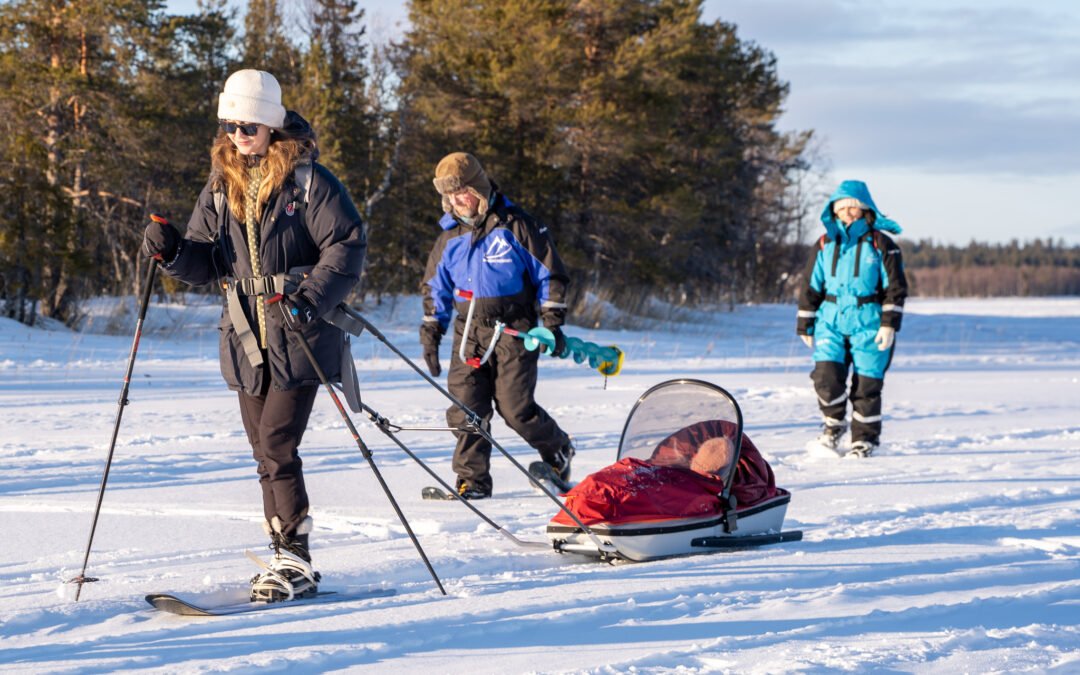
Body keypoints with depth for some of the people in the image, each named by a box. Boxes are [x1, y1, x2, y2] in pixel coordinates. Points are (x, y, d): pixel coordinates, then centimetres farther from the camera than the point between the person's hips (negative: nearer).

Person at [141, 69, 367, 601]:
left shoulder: (307, 180, -7)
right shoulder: (221, 187, 11)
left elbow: (347, 246, -11)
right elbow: (206, 264, 12)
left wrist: (312, 298, -23)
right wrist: (172, 252, -9)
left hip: (299, 338, -6)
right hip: (247, 342, 6)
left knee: (276, 444, -12)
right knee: (265, 451, 8)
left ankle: (295, 560, -5)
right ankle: (287, 557, 15)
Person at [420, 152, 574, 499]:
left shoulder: (516, 225, -4)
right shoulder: (450, 237, 11)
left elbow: (550, 274, 1)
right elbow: (435, 288, 21)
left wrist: (552, 323, -5)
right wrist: (430, 335, 14)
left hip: (514, 330, -5)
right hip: (469, 333, 5)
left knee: (515, 407, -8)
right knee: (465, 408, -5)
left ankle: (559, 451, 19)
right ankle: (472, 480, 3)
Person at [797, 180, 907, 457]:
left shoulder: (881, 245, 0)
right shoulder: (825, 244, 9)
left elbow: (895, 288, 0)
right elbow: (811, 287, 14)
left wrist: (889, 325, -8)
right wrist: (805, 327, 13)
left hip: (869, 324, -2)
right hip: (831, 321, 2)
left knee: (867, 382, -2)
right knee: (826, 375, -13)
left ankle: (865, 438, 14)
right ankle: (833, 424, 13)